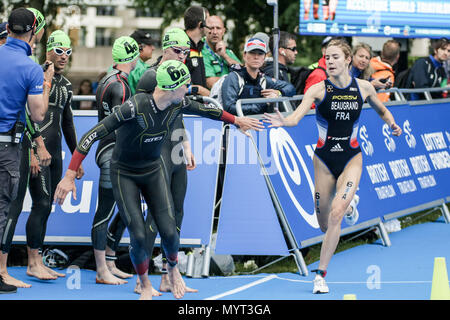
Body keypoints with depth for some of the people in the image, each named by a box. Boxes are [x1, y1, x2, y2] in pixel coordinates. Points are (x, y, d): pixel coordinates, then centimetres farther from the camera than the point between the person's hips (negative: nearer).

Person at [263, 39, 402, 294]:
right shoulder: (319, 89, -8)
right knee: (324, 224, 9)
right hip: (324, 160, 1)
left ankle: (321, 274, -12)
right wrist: (283, 122, -41)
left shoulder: (364, 88, -1)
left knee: (336, 213, -21)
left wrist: (392, 123, 5)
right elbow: (296, 117, -22)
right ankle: (348, 206, 47)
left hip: (351, 158, -1)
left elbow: (382, 110, 20)